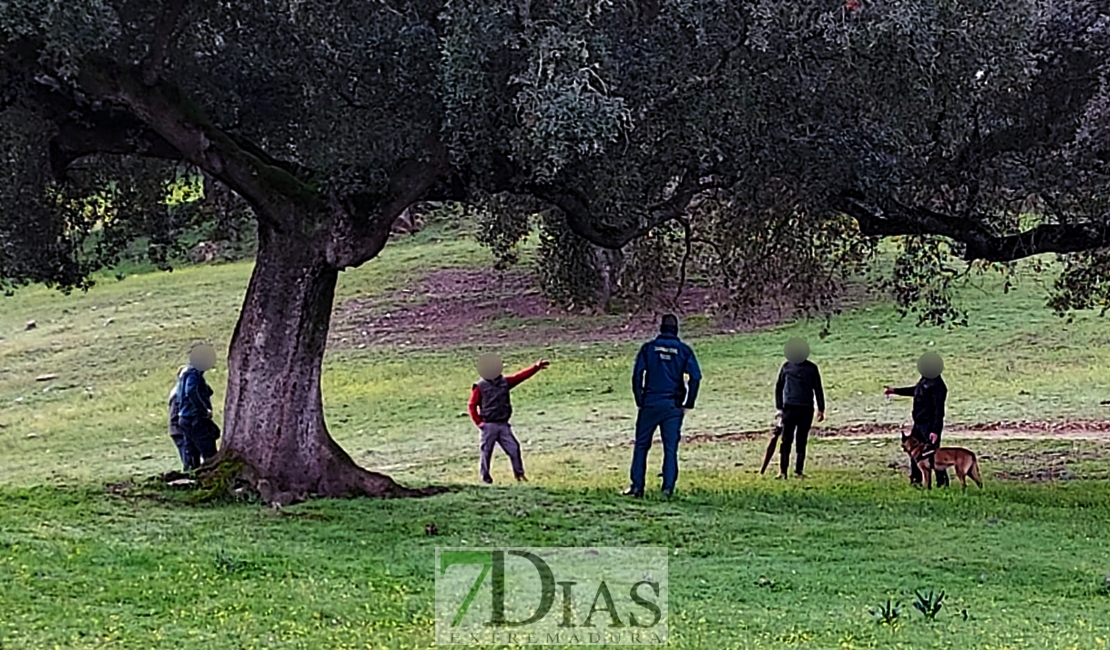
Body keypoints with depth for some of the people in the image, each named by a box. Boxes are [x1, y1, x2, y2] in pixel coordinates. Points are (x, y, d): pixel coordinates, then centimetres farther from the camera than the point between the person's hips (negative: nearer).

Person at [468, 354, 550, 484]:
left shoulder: (505, 382, 6)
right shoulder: (480, 388, -8)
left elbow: (521, 376, 0)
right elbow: (472, 405, -4)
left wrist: (536, 367, -9)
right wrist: (479, 422, -9)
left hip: (503, 425, 4)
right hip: (489, 426, -4)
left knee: (514, 448, 0)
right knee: (486, 452, 3)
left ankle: (519, 473, 9)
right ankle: (485, 476, 15)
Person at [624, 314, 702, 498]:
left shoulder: (648, 347, 2)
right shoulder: (683, 350, 2)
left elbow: (637, 376, -3)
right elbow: (695, 378, -4)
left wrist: (640, 402, 3)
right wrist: (687, 405, 2)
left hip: (650, 403, 0)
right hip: (673, 406, 0)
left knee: (641, 445, 8)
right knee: (671, 448, 4)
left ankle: (637, 486, 5)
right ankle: (668, 488, -2)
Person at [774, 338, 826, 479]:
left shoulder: (811, 368, 4)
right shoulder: (786, 366, 5)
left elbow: (818, 389, 9)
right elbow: (778, 387, 10)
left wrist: (821, 409, 6)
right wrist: (779, 407, 4)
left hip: (807, 409, 0)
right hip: (789, 407, 0)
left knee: (802, 441, 4)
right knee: (786, 440, -5)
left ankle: (799, 470, 9)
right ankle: (782, 470, -4)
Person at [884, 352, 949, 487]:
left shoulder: (937, 385, -23)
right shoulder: (925, 380, 6)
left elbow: (939, 410, -23)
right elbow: (915, 390, 28)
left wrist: (935, 430, -25)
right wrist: (895, 391, 32)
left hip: (930, 426, -10)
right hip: (919, 424, 10)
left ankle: (943, 483, 7)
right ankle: (915, 480, 30)